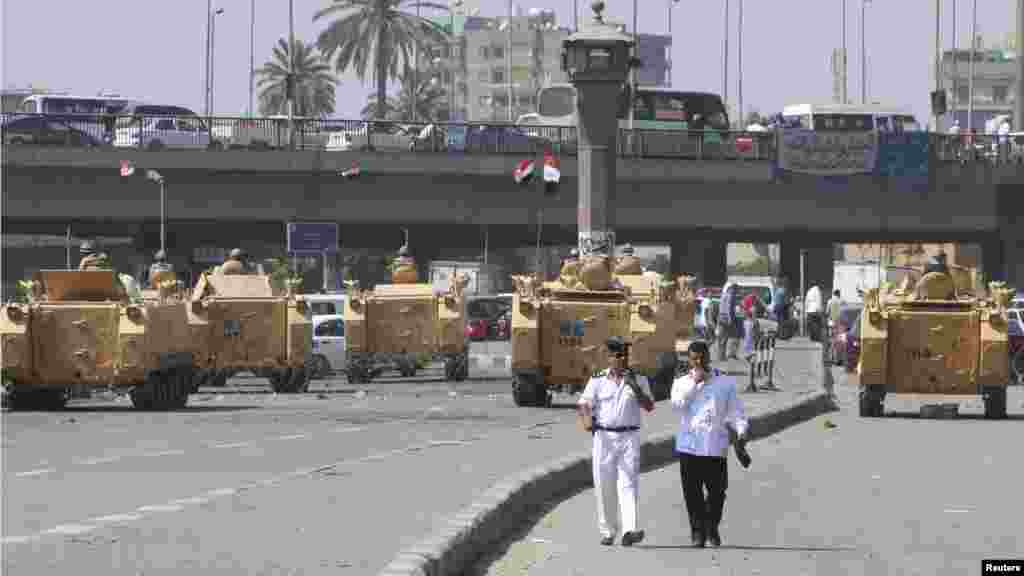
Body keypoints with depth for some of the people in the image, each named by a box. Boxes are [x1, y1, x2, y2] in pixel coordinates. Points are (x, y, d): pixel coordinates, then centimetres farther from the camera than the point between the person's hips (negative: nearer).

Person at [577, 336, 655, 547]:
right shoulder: (597, 380, 5)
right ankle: (607, 532, 14)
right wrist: (587, 419, -23)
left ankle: (629, 531, -25)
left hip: (629, 437, -1)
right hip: (604, 437, 1)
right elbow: (584, 404, -1)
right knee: (604, 486, 3)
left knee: (628, 483, -13)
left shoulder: (638, 379, 7)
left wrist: (635, 388, -15)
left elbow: (649, 406, 0)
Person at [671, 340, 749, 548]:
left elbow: (735, 411, 10)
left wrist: (741, 430, -8)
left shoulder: (725, 383, 12)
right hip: (689, 445, 0)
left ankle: (712, 527, 21)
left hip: (715, 446, 0)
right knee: (693, 492, -2)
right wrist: (694, 382, -8)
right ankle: (698, 531, 9)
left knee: (717, 490, -2)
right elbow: (677, 404, -8)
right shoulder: (681, 383, 11)